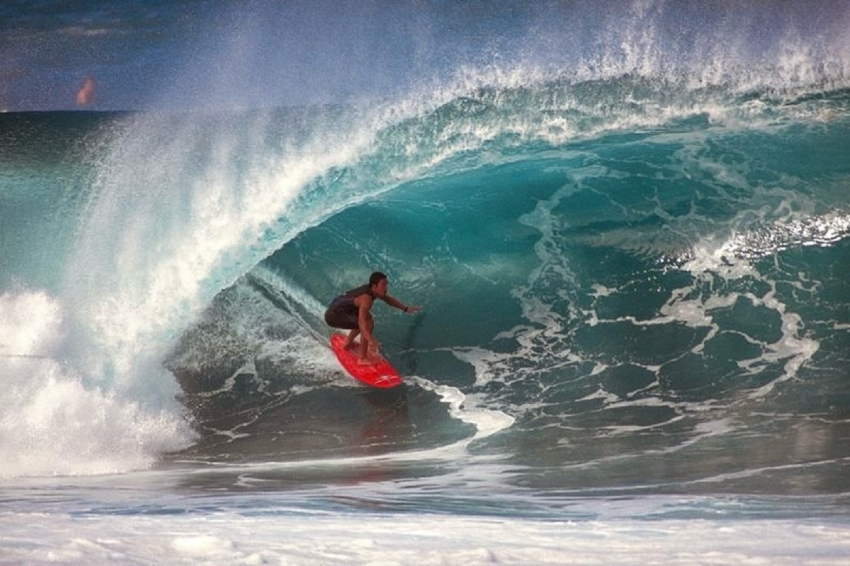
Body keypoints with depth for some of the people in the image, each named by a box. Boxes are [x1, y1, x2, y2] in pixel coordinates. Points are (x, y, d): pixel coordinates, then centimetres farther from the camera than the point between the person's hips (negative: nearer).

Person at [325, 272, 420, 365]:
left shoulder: (372, 290, -1)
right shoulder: (366, 298, -29)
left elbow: (388, 299, 18)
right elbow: (362, 322, -39)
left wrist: (406, 308, 11)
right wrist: (371, 340, -48)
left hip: (337, 308, 10)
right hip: (334, 316, -10)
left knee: (367, 317, 29)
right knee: (368, 324, -21)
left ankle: (348, 343, 44)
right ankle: (362, 358, -14)